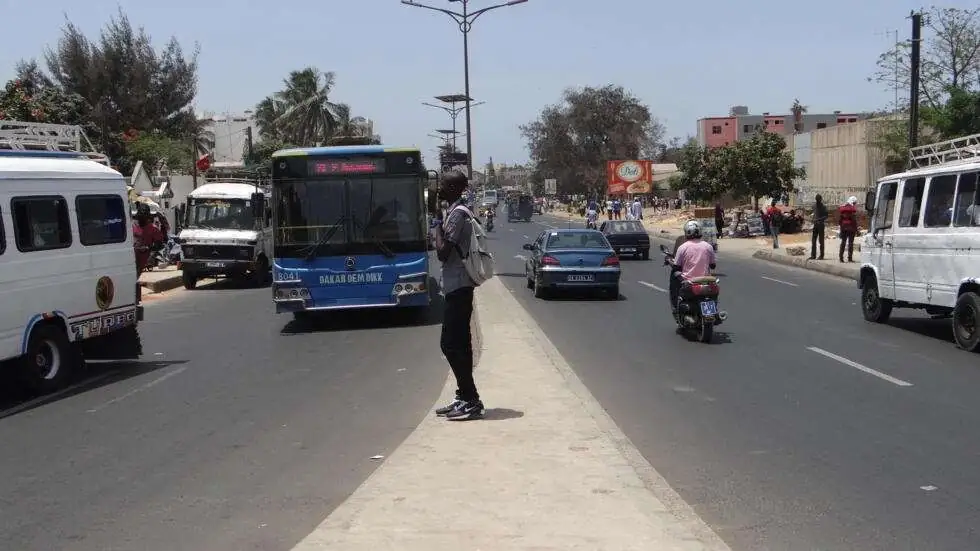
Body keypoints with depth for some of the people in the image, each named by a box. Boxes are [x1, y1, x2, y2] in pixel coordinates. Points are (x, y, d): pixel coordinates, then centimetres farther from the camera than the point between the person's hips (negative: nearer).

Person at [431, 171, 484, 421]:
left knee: (451, 344, -9)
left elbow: (443, 252, -20)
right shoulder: (460, 211, 16)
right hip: (459, 286, 10)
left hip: (457, 287, -10)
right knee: (459, 344, 13)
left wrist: (437, 227, -9)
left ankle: (471, 401, -7)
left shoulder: (457, 214, -15)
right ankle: (465, 397, 19)